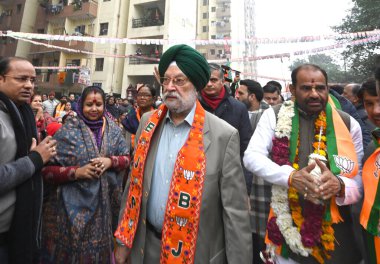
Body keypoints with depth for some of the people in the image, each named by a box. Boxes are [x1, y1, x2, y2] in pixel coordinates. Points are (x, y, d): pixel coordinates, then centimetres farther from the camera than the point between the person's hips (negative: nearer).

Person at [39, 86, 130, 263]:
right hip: (73, 203, -2)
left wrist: (110, 161, -14)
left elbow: (126, 158, 5)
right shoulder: (68, 130, -9)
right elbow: (46, 170, -10)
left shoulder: (113, 129, 1)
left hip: (103, 202, 3)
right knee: (72, 248, 13)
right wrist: (77, 172, -22)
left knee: (98, 247, 18)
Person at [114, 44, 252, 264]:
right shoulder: (148, 123, -4)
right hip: (147, 246, 4)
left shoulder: (223, 136, -17)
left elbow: (235, 212, -13)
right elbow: (134, 183, 4)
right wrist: (124, 239, 7)